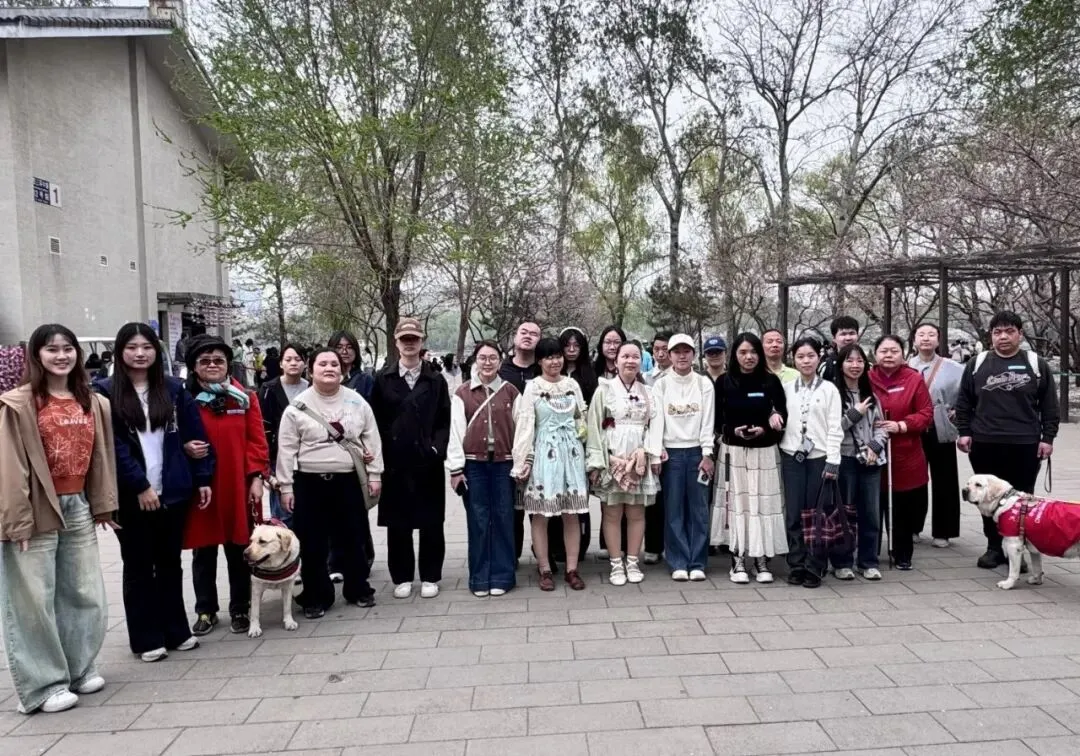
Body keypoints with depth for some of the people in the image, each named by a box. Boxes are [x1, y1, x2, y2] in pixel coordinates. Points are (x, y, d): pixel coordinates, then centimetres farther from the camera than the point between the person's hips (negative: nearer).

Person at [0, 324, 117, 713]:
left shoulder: (93, 403, 9)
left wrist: (103, 504, 10)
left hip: (79, 506, 6)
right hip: (37, 509, -5)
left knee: (86, 594, 13)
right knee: (35, 598, 3)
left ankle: (79, 668, 30)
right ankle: (43, 684, 16)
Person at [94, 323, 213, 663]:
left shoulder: (174, 389, 5)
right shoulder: (106, 392, -5)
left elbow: (195, 435, 5)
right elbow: (112, 445, -11)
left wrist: (202, 478, 1)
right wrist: (140, 486, -16)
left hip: (172, 492, 3)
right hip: (131, 495, -3)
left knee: (170, 563, 14)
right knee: (138, 567, 9)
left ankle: (176, 631, 25)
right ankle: (146, 638, 19)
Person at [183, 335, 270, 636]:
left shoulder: (245, 398, 3)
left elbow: (256, 440, 1)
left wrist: (256, 477, -6)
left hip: (238, 486, 1)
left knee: (239, 549, 9)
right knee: (203, 551, 10)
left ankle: (240, 609, 23)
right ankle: (205, 611, 25)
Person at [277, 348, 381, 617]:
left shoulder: (357, 402, 2)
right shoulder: (298, 406, -3)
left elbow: (372, 440, 6)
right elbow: (287, 450, -2)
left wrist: (374, 475, 2)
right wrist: (286, 486, -4)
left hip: (349, 481, 1)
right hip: (310, 483, -1)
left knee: (354, 540, 11)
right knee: (313, 544, 7)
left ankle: (358, 590, 28)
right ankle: (317, 597, 22)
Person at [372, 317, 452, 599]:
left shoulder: (436, 380, 6)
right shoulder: (382, 379, 5)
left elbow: (444, 421, 4)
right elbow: (375, 421, 3)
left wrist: (437, 448, -10)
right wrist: (380, 455, -6)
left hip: (428, 463, 0)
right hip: (394, 462, 0)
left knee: (431, 523, 5)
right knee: (397, 524, 7)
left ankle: (430, 577, 19)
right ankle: (402, 578, 21)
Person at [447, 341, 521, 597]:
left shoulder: (510, 391, 5)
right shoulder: (462, 393, 3)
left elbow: (519, 428, 5)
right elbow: (456, 431, 0)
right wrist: (455, 468, -4)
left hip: (503, 463, 1)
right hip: (473, 464, 0)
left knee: (503, 518, 5)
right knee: (478, 520, 4)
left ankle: (502, 576, 15)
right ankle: (480, 578, 14)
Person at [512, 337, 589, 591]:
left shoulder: (572, 384, 9)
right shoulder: (532, 387, -2)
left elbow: (582, 419, 15)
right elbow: (525, 425, -5)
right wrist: (524, 460, -10)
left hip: (572, 452, 3)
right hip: (544, 453, -3)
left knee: (572, 513, 5)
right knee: (541, 513, 1)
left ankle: (572, 569, 14)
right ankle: (545, 569, 12)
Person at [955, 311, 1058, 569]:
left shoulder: (1037, 364, 4)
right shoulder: (977, 364, 5)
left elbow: (1049, 406, 5)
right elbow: (964, 402, 8)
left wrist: (1048, 437, -1)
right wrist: (963, 432, 1)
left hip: (1025, 445, -1)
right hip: (984, 444, 1)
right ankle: (994, 547, 20)